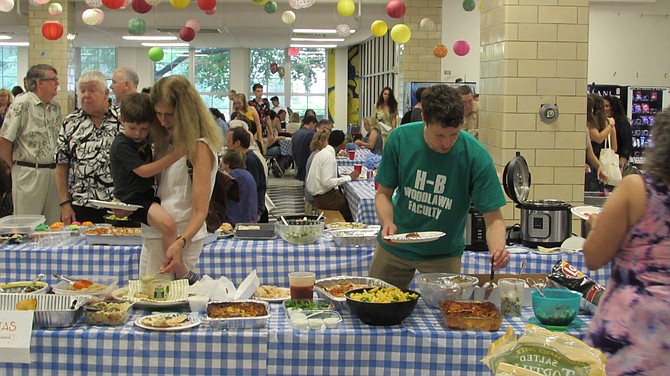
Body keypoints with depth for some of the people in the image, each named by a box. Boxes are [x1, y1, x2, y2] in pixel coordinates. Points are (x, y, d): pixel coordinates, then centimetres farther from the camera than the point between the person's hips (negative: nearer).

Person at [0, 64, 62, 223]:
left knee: (53, 225, 9)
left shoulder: (56, 107, 12)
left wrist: (56, 166, 12)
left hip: (53, 172, 6)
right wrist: (15, 167, 0)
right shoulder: (22, 104, -9)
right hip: (29, 173, -6)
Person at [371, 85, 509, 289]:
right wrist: (387, 222, -26)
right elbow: (384, 193, -6)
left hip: (444, 254, -1)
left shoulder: (476, 156, -22)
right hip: (395, 247, 2)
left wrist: (498, 249, -38)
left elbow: (493, 217, -18)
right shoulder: (401, 138, -17)